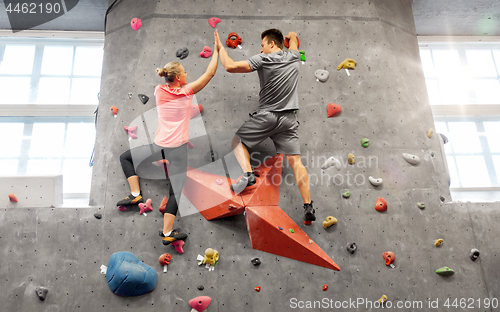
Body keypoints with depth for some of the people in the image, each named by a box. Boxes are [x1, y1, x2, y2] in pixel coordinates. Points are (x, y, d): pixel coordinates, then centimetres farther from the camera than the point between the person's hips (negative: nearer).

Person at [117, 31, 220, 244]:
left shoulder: (159, 91, 3)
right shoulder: (187, 92, -4)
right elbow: (210, 73, 3)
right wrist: (216, 50, 10)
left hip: (159, 145, 2)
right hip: (178, 148, -2)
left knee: (125, 157, 26)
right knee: (176, 190, 5)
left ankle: (135, 193, 13)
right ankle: (167, 233, 6)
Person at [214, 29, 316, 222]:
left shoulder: (263, 59, -6)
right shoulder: (293, 57, 9)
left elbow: (230, 66, -9)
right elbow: (293, 37, 34)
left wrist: (220, 48, 5)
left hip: (266, 115, -4)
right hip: (289, 118, 5)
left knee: (238, 140, 15)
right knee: (295, 161, 4)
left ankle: (248, 173, -8)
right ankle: (308, 206, -1)